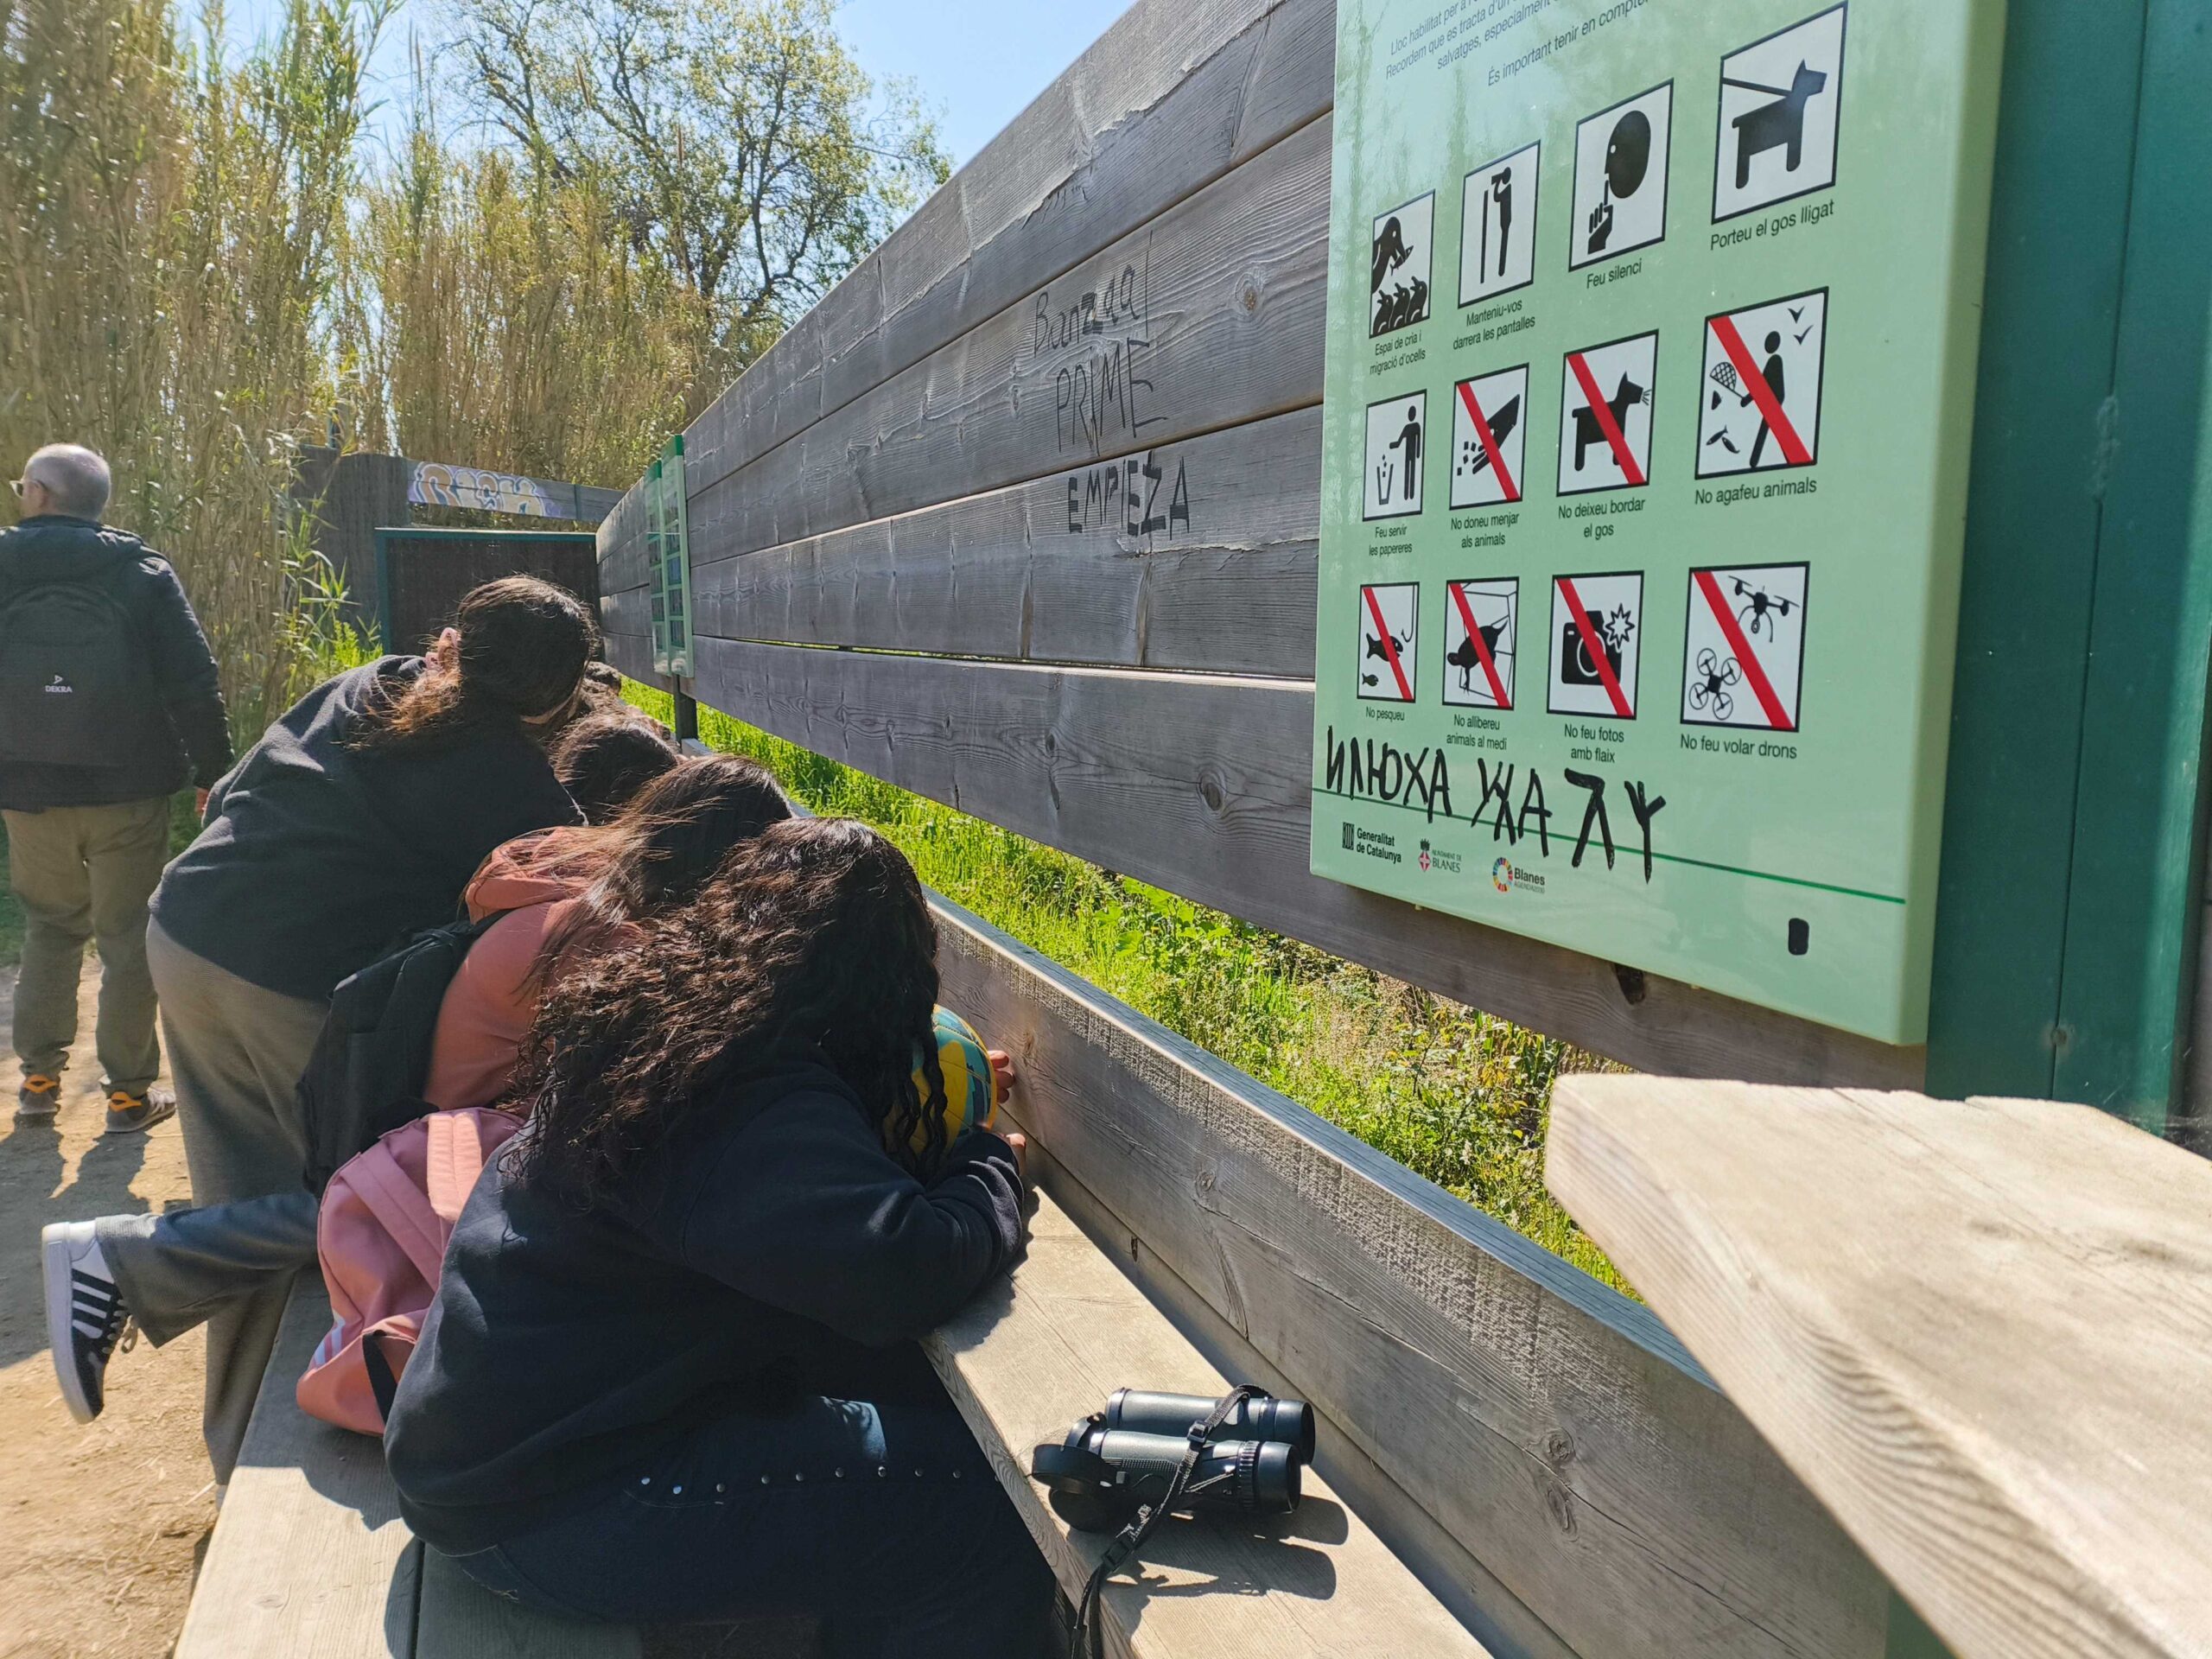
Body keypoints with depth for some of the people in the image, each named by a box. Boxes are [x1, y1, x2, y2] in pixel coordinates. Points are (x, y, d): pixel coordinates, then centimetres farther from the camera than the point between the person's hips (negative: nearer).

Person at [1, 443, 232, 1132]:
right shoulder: (143, 571, -3)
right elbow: (192, 680, -7)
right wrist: (214, 771, -1)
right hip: (128, 790, -2)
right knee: (128, 938, 6)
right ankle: (128, 1092, 10)